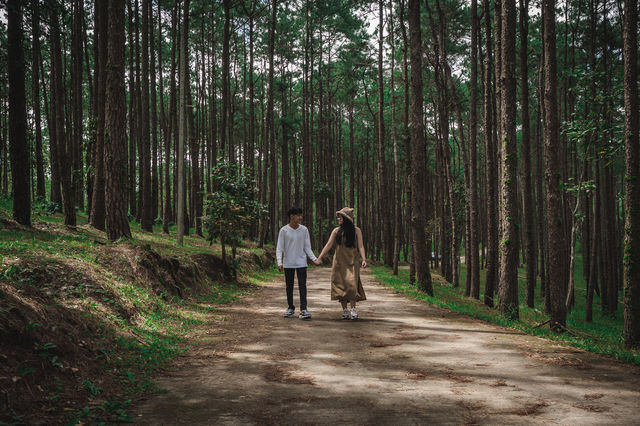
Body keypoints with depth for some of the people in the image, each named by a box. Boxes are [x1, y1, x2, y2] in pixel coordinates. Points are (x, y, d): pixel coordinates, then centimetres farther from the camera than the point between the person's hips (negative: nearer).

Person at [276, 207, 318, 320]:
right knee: (289, 286, 9)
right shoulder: (284, 230, -5)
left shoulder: (304, 230, 1)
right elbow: (279, 248, -4)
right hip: (288, 264, 0)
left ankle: (303, 309, -10)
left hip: (301, 263, 1)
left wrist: (314, 258, -9)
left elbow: (307, 247, 6)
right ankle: (290, 308, 24)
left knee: (302, 286, -7)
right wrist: (280, 263, -16)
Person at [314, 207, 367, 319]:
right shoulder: (336, 231, 7)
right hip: (339, 262, 3)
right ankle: (344, 310, 8)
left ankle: (353, 309, -5)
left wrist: (364, 259, -19)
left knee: (351, 284, -15)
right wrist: (319, 258, -6)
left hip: (352, 262, -3)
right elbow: (328, 245, 3)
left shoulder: (356, 230, 2)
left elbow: (360, 246, -3)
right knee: (340, 285, 0)